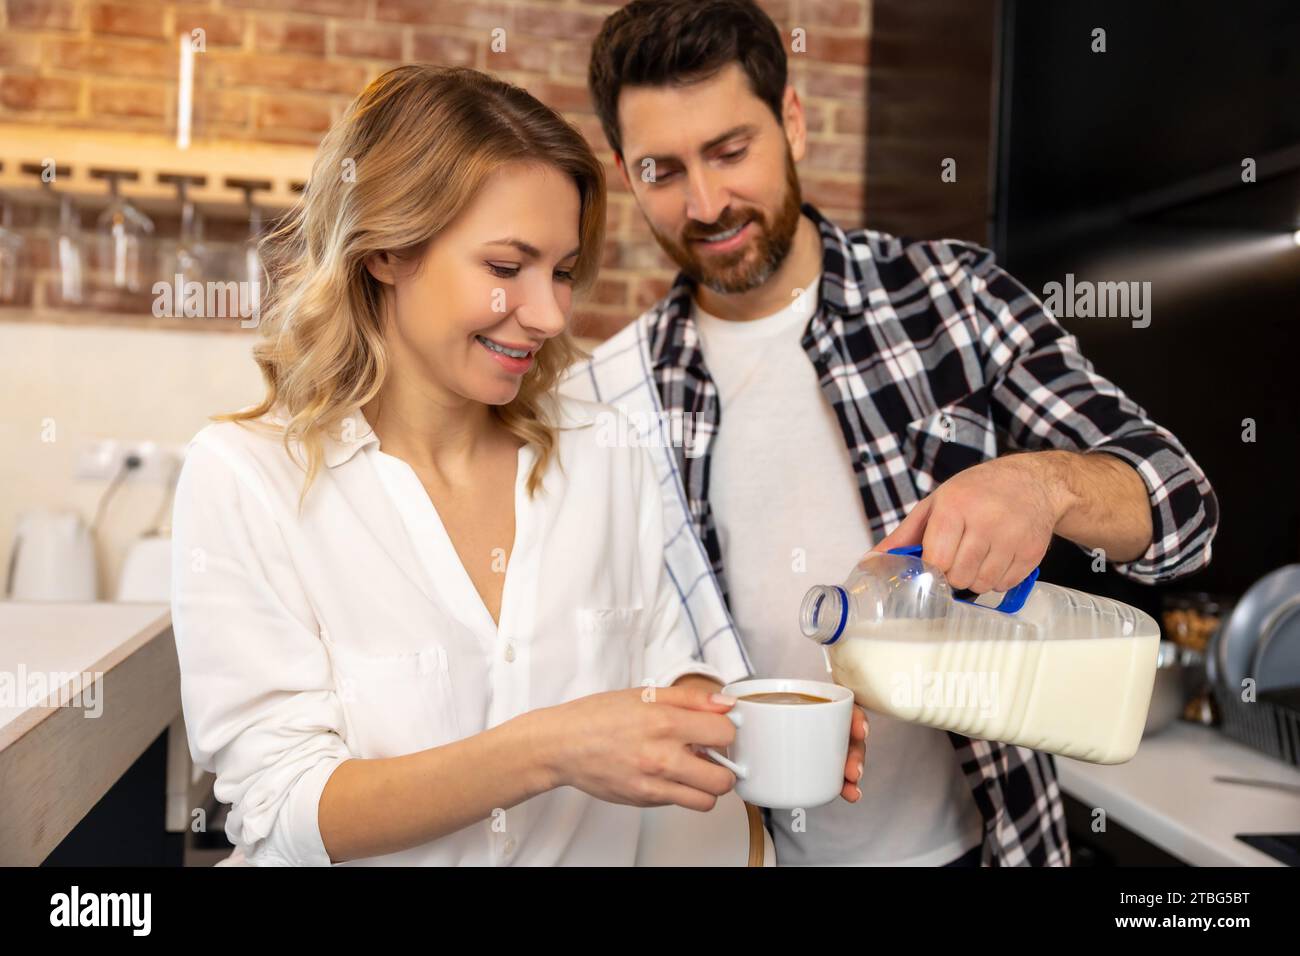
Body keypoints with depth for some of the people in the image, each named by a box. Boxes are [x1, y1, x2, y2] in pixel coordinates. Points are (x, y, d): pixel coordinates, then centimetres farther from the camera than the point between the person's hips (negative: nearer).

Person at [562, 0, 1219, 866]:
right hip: (753, 846, 1)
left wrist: (1045, 483, -30)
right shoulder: (605, 403, -7)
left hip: (974, 832, 0)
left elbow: (1183, 503, -10)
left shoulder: (952, 295, -10)